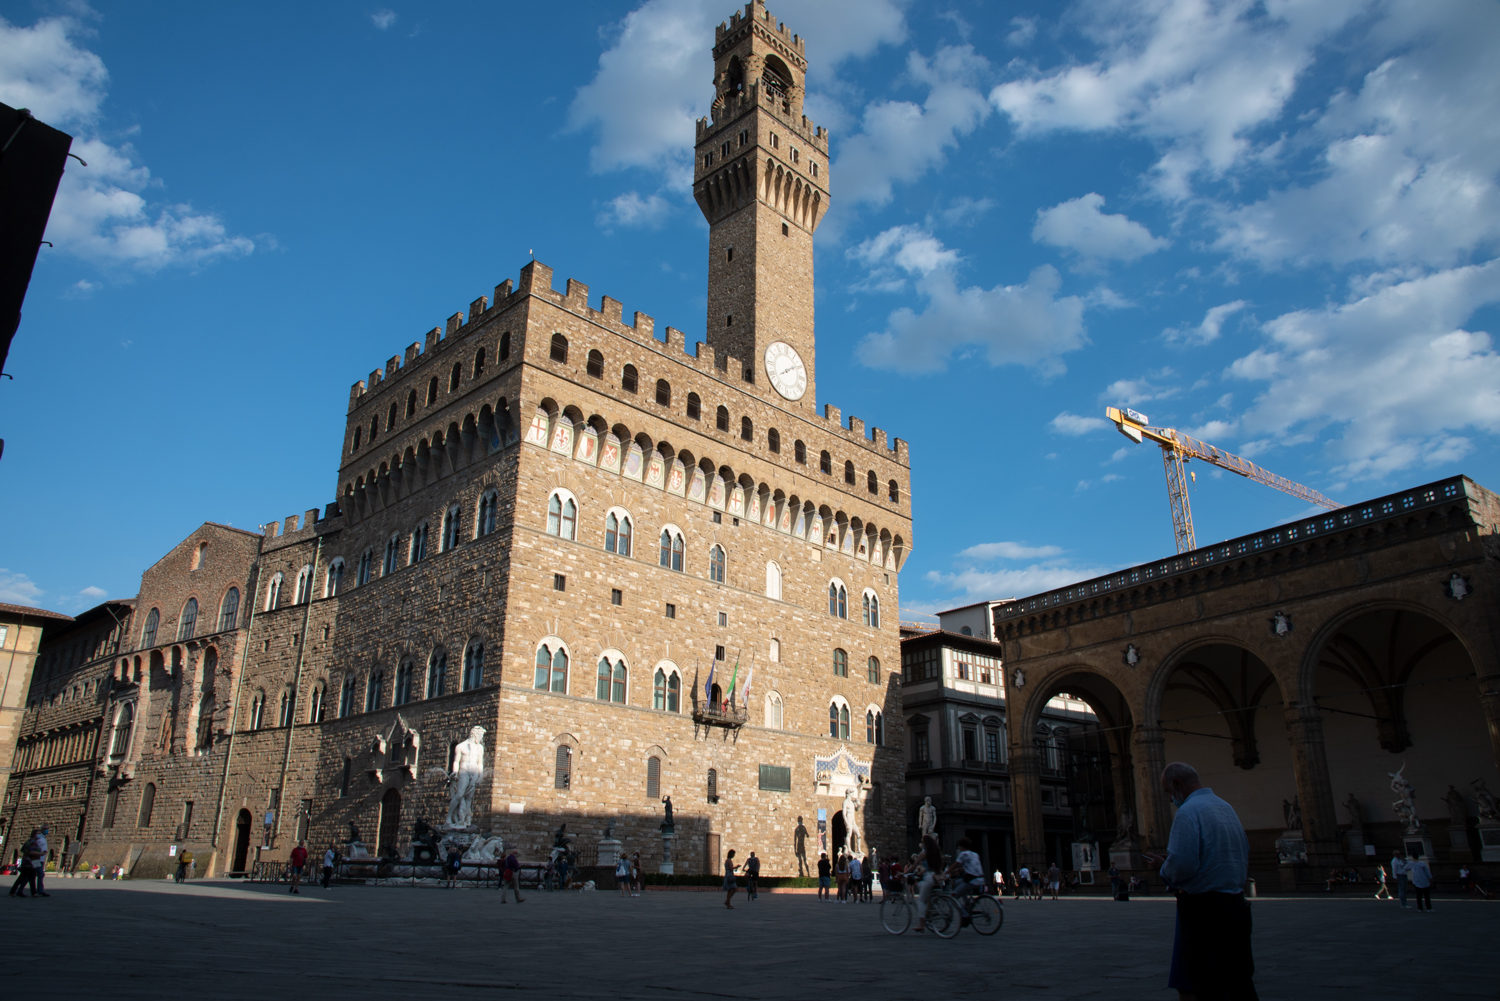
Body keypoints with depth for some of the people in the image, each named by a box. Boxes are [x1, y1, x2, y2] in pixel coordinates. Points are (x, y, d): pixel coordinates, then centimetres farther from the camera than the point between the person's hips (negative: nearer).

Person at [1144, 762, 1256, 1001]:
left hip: (1203, 909, -9)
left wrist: (1165, 869, -3)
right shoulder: (1227, 808, 13)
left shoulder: (1188, 812, -14)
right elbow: (1245, 860, 19)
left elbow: (1182, 865, -24)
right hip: (1237, 906, 9)